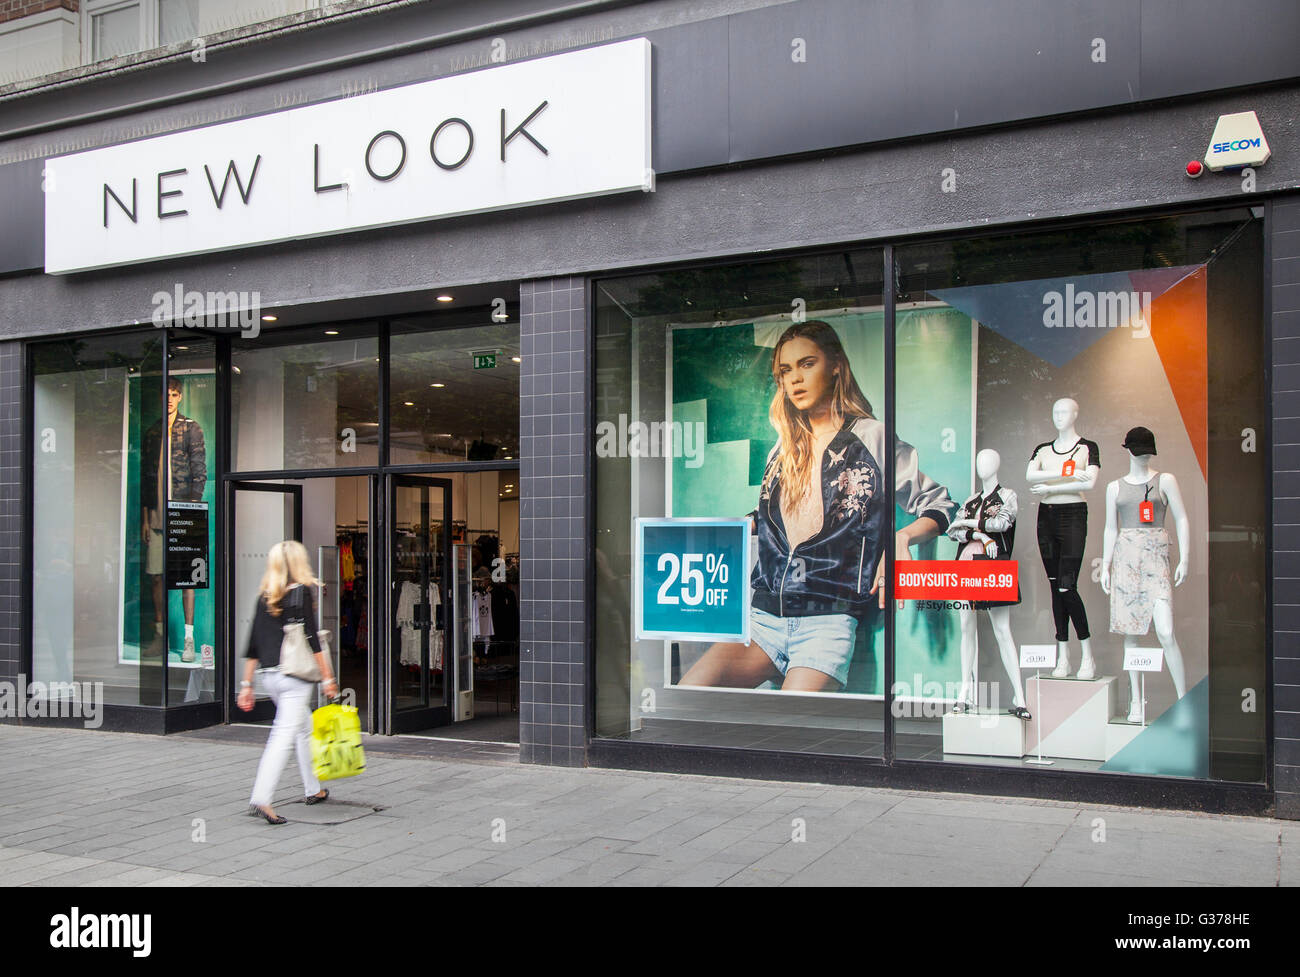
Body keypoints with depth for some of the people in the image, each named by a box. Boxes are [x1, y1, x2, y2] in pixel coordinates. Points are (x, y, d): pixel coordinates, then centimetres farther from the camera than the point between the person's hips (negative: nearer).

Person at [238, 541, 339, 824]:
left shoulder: (265, 597, 10)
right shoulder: (301, 592, -7)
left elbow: (253, 644, 10)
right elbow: (311, 638, -12)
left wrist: (247, 685, 14)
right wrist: (328, 677, -9)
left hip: (269, 674, 7)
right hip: (295, 673, -7)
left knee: (305, 727, 20)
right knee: (285, 735, -7)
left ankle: (313, 790, 28)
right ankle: (260, 799, -16)